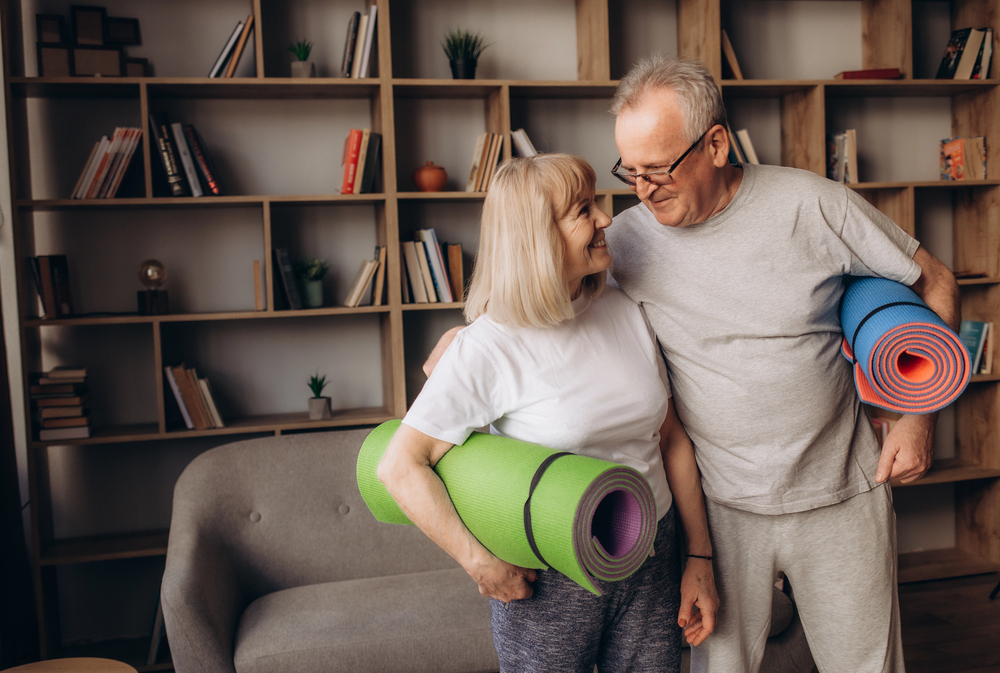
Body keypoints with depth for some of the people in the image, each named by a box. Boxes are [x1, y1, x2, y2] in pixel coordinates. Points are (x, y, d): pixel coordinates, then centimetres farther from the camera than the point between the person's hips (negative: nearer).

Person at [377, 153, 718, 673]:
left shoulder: (626, 312, 0)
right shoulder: (488, 348, -17)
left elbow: (671, 439, 5)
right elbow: (400, 466, -15)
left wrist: (700, 559, 6)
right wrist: (479, 562, -16)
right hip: (548, 582, -4)